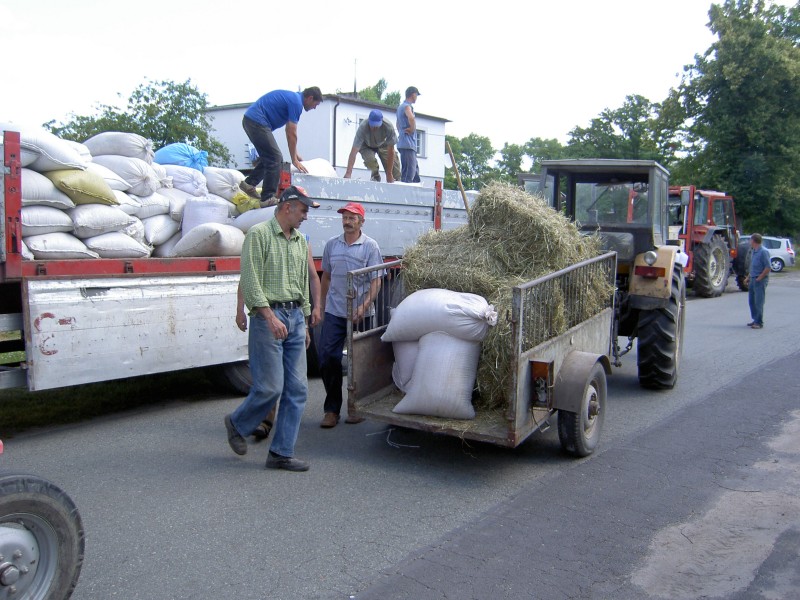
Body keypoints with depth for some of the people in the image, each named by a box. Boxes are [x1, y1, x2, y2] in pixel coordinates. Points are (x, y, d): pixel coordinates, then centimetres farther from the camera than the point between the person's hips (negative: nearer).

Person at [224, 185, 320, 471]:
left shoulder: (300, 241, 17)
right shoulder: (259, 234, -5)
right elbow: (250, 281, -12)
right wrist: (270, 316, -20)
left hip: (295, 318, 7)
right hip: (268, 316, -7)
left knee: (297, 389, 3)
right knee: (270, 387, -6)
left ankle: (281, 453, 10)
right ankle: (237, 424, 22)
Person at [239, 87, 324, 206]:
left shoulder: (293, 97, 20)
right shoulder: (296, 102, -11)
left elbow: (289, 132, 27)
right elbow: (292, 134, -11)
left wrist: (295, 154, 28)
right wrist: (294, 160, -4)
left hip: (249, 120, 10)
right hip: (257, 121, -10)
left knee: (269, 157, 17)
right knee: (275, 159, -9)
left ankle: (249, 183, 19)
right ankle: (268, 198, -9)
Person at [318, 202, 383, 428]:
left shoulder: (370, 246, -3)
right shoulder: (331, 244, 8)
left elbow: (375, 282, -7)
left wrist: (364, 306, -20)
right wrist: (322, 307, 15)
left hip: (360, 314, -3)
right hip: (334, 312, 3)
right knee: (327, 358, -2)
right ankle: (332, 409, 10)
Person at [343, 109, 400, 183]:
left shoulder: (388, 127, -36)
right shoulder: (363, 128, -39)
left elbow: (390, 151, -30)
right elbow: (354, 151, -42)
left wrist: (389, 174, -30)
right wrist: (348, 173, -51)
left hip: (383, 144, 0)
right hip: (367, 146, 0)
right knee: (370, 160, -31)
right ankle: (376, 176, 1)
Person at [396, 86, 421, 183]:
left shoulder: (400, 107, 21)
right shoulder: (407, 106, -10)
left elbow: (398, 124, 35)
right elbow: (411, 118, -32)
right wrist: (412, 129, -16)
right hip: (408, 144, -11)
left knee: (415, 170, 14)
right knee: (409, 173, -13)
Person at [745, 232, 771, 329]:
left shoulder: (764, 251, -14)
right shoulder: (753, 251, 14)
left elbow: (768, 268, -18)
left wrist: (759, 278, -16)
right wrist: (748, 277, 17)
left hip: (760, 280, -9)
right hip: (753, 279, 9)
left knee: (758, 301, -7)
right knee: (751, 300, 12)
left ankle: (759, 323, -3)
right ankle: (755, 320, 22)